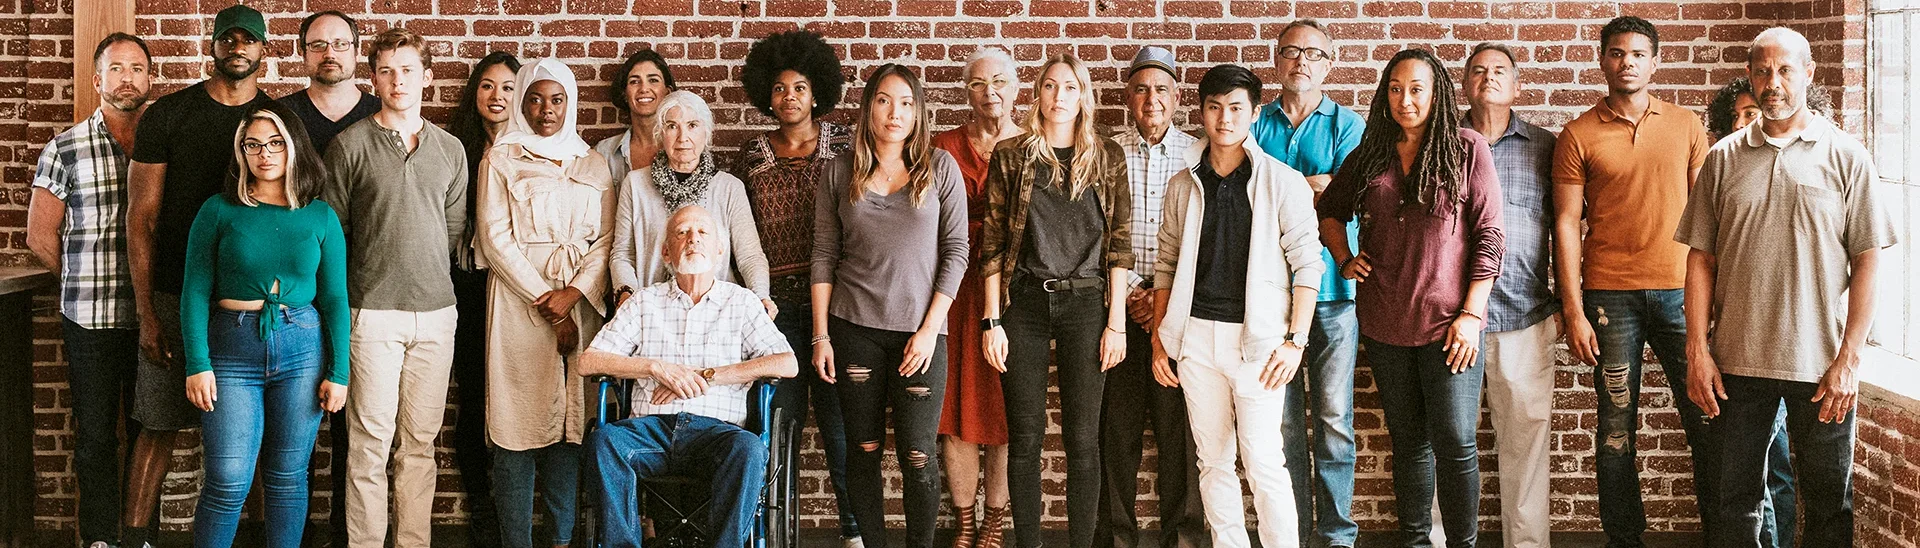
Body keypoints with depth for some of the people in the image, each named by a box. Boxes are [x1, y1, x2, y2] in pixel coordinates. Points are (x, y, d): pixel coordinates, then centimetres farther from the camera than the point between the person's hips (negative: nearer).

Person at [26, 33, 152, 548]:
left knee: (149, 433, 9)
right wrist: (88, 281, 6)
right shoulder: (65, 149, 0)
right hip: (90, 318, -1)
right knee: (95, 436, 6)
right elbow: (41, 237, 5)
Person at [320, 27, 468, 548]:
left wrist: (429, 276, 8)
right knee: (370, 444, -2)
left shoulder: (450, 149, 11)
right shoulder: (349, 144, 0)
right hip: (373, 312, -3)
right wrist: (370, 280, 2)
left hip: (436, 312, 3)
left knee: (420, 441, 8)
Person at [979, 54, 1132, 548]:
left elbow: (1119, 244, 3)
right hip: (1024, 303, 0)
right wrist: (992, 320, -2)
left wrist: (1116, 322, -2)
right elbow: (992, 243, 3)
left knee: (1082, 437, 1)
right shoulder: (1010, 156, 4)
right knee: (1025, 434, 3)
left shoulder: (1108, 158, 5)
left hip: (1084, 303, 0)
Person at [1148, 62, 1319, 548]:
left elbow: (1307, 263, -4)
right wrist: (1158, 338, 10)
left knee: (1263, 461, -8)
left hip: (1258, 336, -4)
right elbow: (1166, 262, 14)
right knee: (1213, 459, 8)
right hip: (1196, 334, 4)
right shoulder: (1183, 185, 10)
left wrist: (1295, 340, -10)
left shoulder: (1283, 182, -2)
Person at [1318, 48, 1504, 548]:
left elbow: (1489, 236, -5)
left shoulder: (1468, 150, -2)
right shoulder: (1369, 155, 9)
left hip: (1448, 322, -4)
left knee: (1455, 444, -4)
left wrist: (1471, 313, -10)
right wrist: (1344, 259, 7)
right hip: (1384, 324, 4)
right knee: (1408, 441, 13)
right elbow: (1329, 210, 24)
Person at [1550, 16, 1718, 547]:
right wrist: (1574, 312, -5)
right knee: (1616, 427, 3)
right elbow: (1566, 223, 1)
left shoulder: (1687, 126, 9)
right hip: (1610, 296, -1)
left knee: (1706, 418, 2)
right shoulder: (1579, 135, 3)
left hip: (1680, 290, 1)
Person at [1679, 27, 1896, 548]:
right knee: (1738, 504, 9)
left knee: (1829, 504, 8)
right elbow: (1701, 258, 6)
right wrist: (1697, 352, -1)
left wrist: (1849, 358, -7)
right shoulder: (1724, 158, 6)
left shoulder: (1846, 157, 1)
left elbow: (1867, 261, -1)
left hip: (1822, 367, -1)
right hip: (1737, 363, 2)